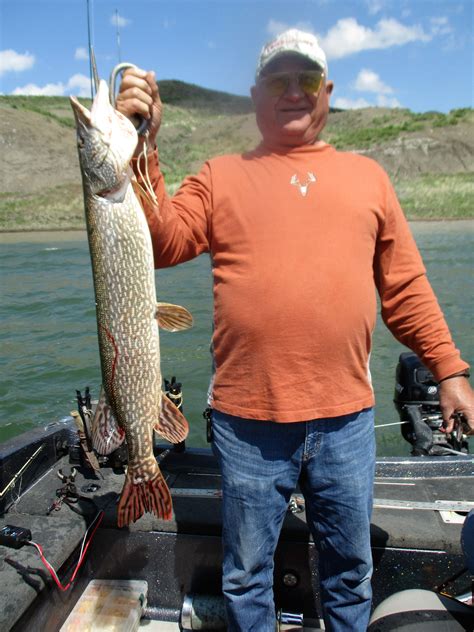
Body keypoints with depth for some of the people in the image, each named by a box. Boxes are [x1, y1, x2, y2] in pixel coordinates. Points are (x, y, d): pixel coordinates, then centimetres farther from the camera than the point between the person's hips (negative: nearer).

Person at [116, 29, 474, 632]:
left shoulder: (366, 175, 11)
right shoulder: (220, 177, 6)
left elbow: (406, 287, 10)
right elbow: (159, 242, -8)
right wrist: (142, 148, -14)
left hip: (346, 418, 2)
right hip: (248, 422, -1)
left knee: (350, 571, 21)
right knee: (246, 576, 18)